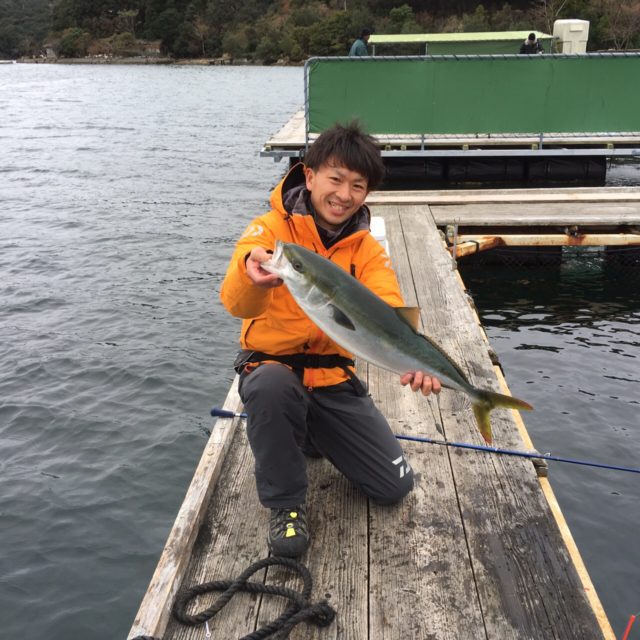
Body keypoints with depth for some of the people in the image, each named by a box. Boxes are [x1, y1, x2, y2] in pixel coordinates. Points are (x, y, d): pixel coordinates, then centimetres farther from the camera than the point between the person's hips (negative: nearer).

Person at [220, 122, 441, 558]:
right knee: (272, 386, -40)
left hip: (333, 378, 4)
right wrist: (253, 276, -57)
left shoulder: (367, 249, -2)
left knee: (395, 486, 0)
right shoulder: (271, 230, -14)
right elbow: (238, 304, -32)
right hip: (272, 366, -3)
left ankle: (312, 435, 27)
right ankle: (285, 503, -13)